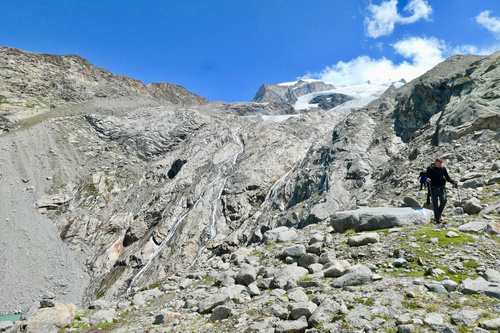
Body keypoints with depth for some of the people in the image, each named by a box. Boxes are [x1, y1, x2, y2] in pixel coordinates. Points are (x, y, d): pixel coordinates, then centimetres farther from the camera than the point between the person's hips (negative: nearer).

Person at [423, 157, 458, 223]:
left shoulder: (443, 169, 8)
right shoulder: (430, 169, 0)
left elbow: (447, 178, 11)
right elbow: (426, 176, -4)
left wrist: (453, 182, -5)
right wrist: (427, 179, -27)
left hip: (442, 188, 2)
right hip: (434, 188, -2)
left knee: (444, 201, -10)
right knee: (435, 203, -1)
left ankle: (439, 213, 14)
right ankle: (436, 217, 7)